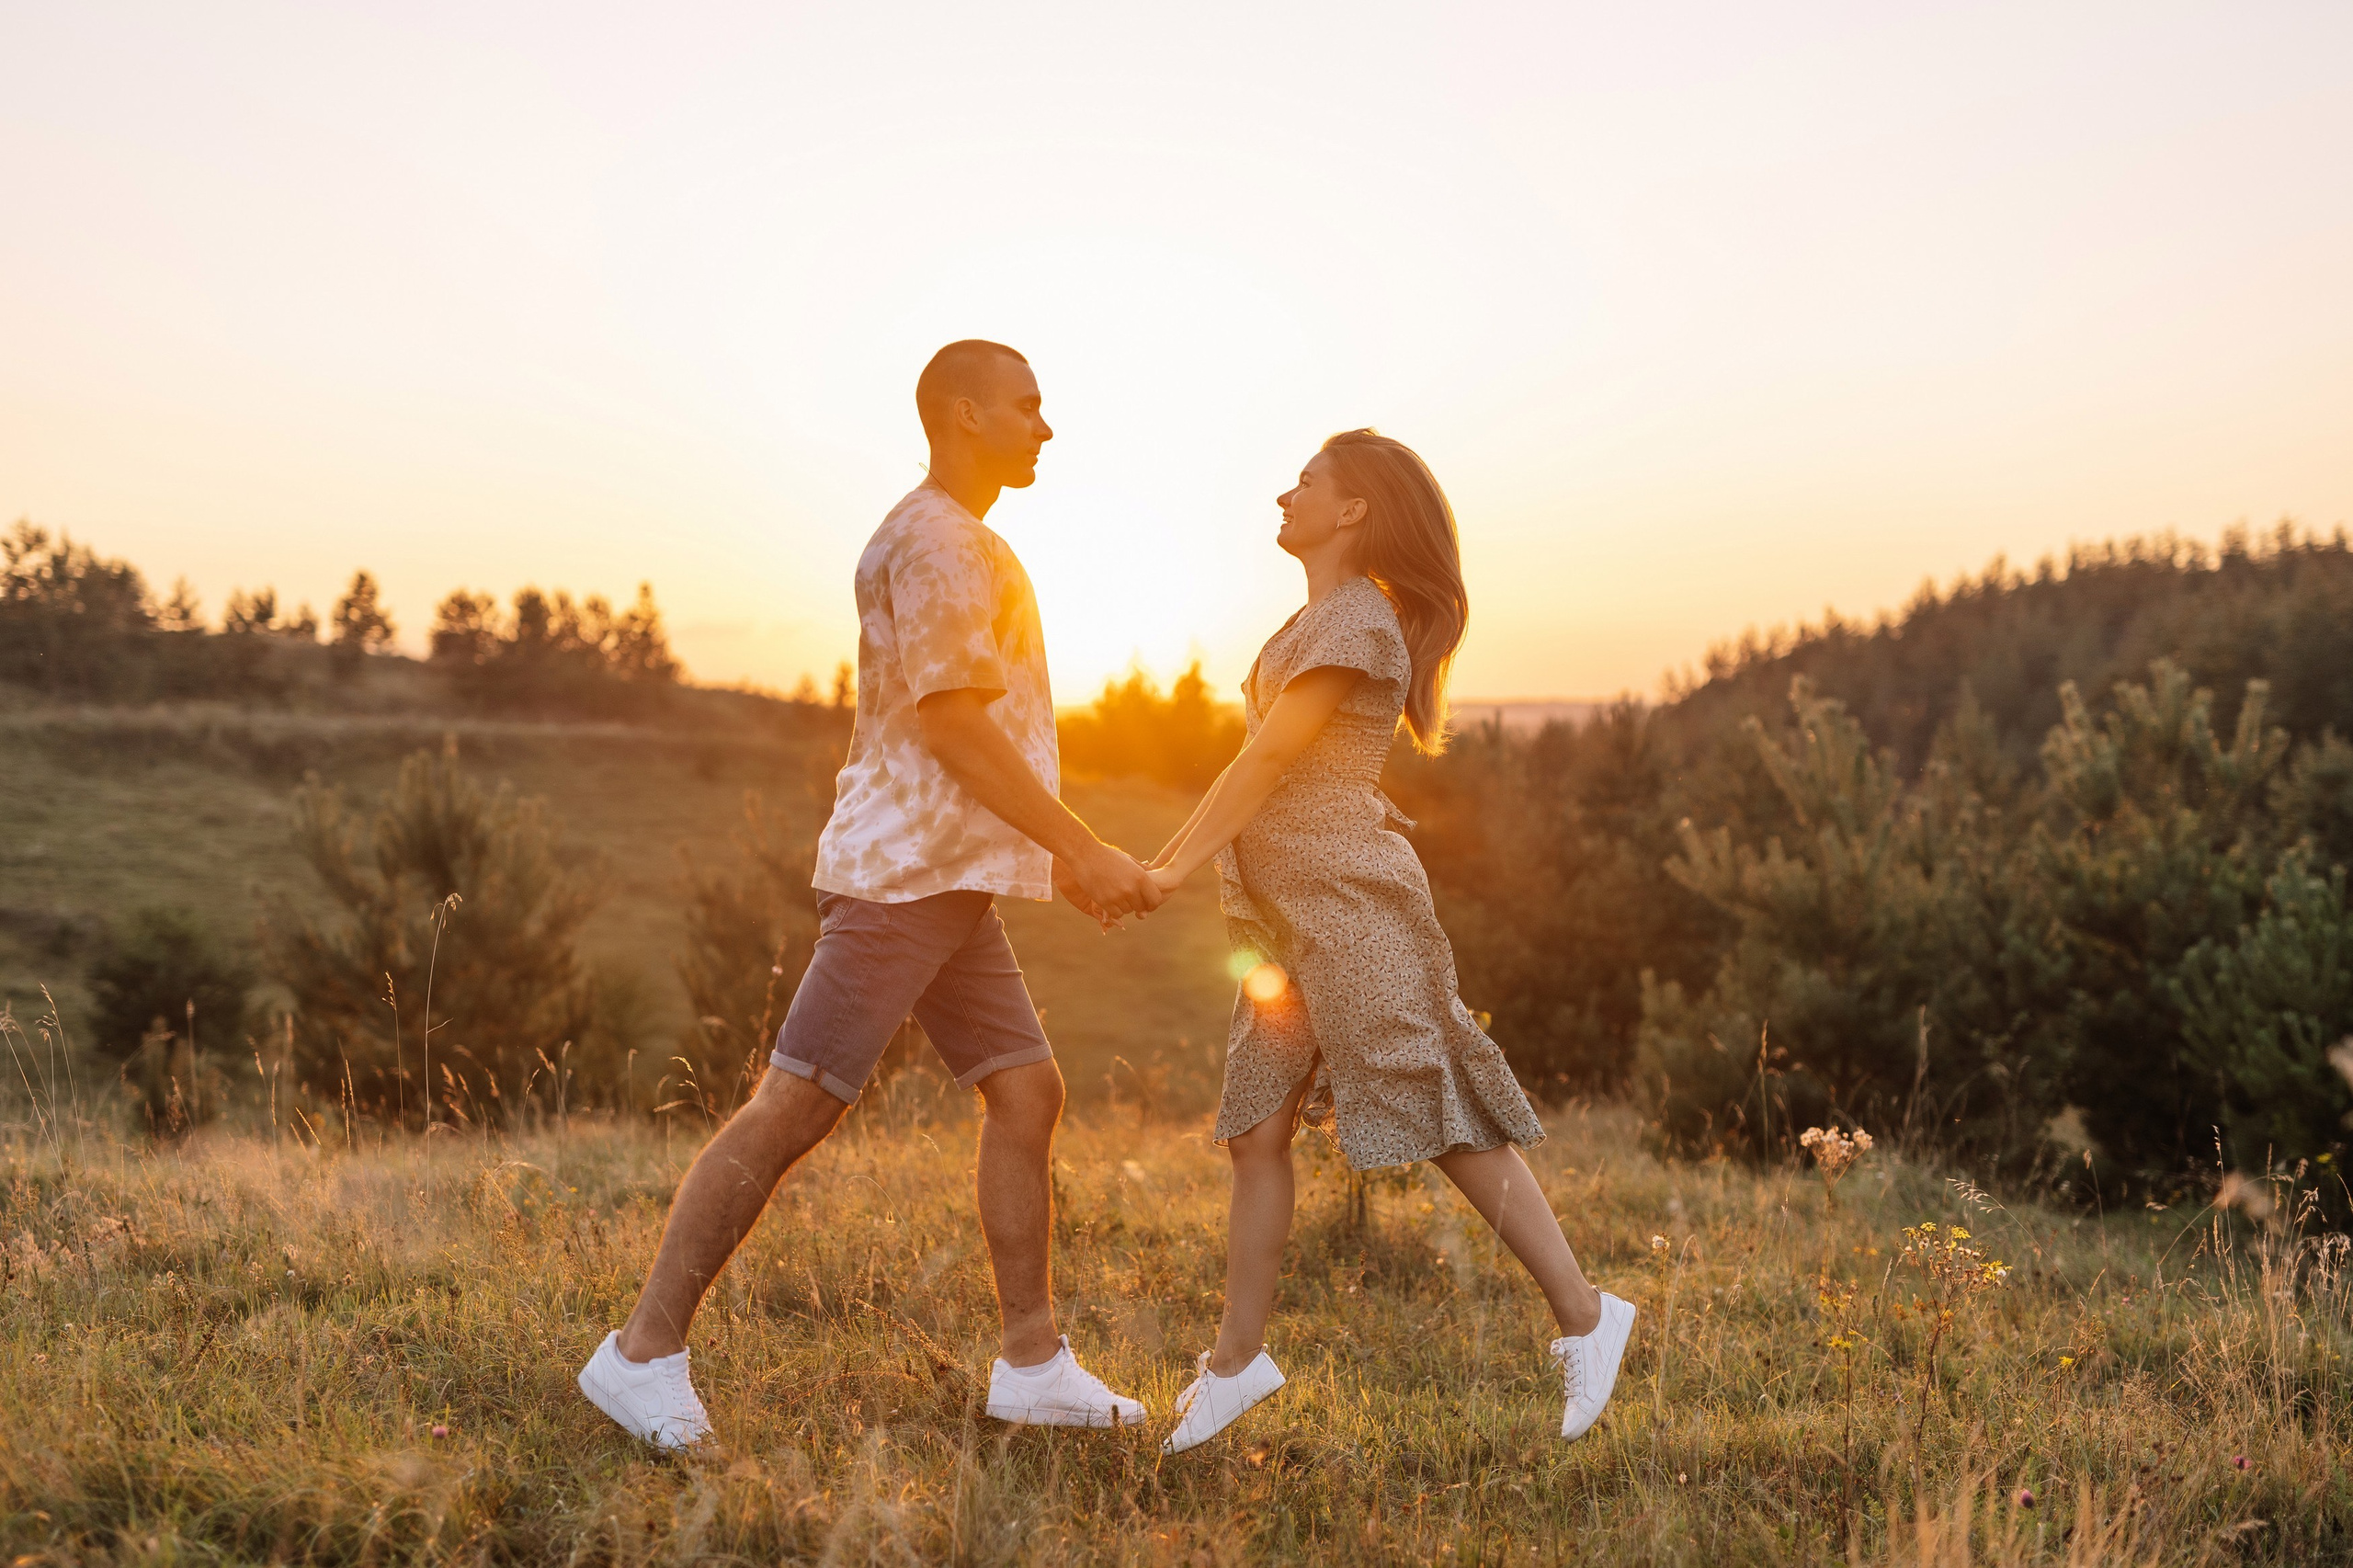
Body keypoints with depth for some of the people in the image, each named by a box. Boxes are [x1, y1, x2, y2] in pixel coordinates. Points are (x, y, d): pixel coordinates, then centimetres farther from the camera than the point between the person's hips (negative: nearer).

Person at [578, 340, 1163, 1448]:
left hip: (951, 881, 10)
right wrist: (1083, 851, -17)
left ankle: (1032, 1361, 14)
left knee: (1026, 1092, 7)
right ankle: (645, 1350, 0)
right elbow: (955, 727, -19)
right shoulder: (936, 542, -11)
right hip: (901, 873, -10)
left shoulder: (967, 546, 22)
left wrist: (1066, 854, 21)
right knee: (792, 1109, -8)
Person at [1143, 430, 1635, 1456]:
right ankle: (1237, 1358, 15)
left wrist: (1176, 867, -13)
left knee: (1447, 1122, -6)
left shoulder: (1356, 619, -11)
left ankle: (1584, 1317, 5)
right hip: (1292, 918, 10)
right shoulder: (1317, 620, 20)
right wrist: (1174, 854, 17)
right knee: (1256, 1132, 7)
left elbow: (1268, 758, -15)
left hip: (1352, 902, -9)